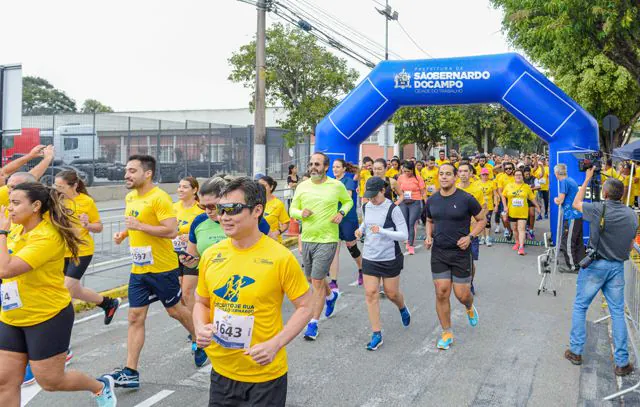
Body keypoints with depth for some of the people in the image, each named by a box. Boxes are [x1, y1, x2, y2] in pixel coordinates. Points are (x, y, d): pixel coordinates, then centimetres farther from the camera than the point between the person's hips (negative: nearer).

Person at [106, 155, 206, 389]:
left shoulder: (159, 198, -17)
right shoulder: (130, 197, 8)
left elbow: (172, 231, -24)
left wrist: (140, 226, -25)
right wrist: (123, 234, 5)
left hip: (162, 268, -7)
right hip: (138, 269, 7)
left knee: (175, 310, 11)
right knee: (135, 318, 5)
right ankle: (130, 372, 9)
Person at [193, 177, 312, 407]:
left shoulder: (280, 257, -14)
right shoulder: (210, 255, -1)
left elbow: (305, 307, -8)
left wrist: (275, 344, -18)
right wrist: (200, 327, -8)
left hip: (265, 375, -4)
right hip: (221, 371, 4)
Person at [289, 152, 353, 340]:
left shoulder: (337, 186, -4)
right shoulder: (302, 186, 2)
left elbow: (348, 201, 13)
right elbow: (292, 209, 9)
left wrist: (341, 213, -6)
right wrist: (301, 213, -13)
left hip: (327, 240, -4)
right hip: (307, 239, 5)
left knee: (317, 282, -7)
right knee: (312, 278, 19)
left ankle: (313, 323, 6)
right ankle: (331, 295, 51)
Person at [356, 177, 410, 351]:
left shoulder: (393, 209, -15)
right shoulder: (366, 207, 3)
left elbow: (404, 235, -16)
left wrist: (382, 231, -27)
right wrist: (361, 229, 1)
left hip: (390, 258, -4)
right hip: (369, 257, 4)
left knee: (391, 293, 9)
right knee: (371, 293, -3)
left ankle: (403, 309, 47)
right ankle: (376, 334, 5)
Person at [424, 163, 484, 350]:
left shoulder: (466, 199, -11)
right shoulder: (432, 201, 2)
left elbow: (482, 220, 1)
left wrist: (470, 236, -14)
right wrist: (428, 236, 1)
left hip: (461, 253, -3)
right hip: (439, 252, 3)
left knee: (462, 295, 2)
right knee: (441, 293, -1)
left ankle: (470, 307, 40)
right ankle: (447, 333, 15)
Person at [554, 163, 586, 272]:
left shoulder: (563, 182, -12)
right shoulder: (571, 180, 16)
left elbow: (560, 201, -15)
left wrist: (556, 199, 4)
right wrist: (559, 200, 17)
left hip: (571, 216, -9)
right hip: (578, 215, 9)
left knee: (567, 243, -2)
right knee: (578, 242, 15)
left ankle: (573, 267, 3)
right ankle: (580, 265, 22)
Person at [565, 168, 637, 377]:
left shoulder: (599, 209, -15)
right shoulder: (631, 214, 0)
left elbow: (576, 204, 4)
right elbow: (630, 244, 9)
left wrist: (587, 180, 11)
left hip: (596, 264, -4)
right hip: (618, 266, 4)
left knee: (580, 306, 10)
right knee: (617, 312, 9)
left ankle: (576, 351, 15)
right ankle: (622, 362, 12)